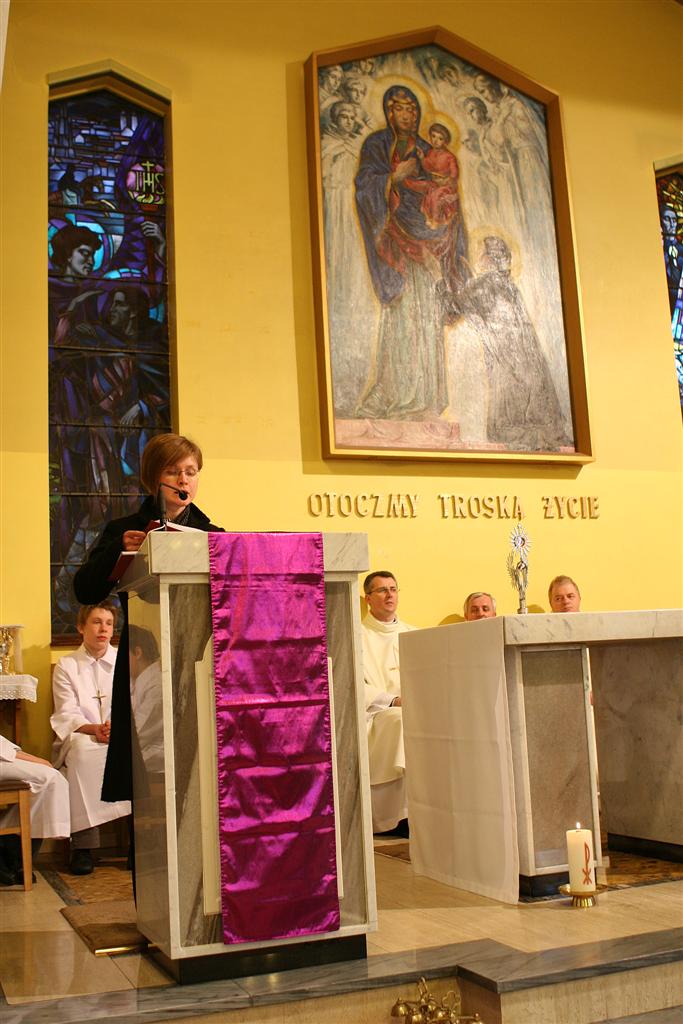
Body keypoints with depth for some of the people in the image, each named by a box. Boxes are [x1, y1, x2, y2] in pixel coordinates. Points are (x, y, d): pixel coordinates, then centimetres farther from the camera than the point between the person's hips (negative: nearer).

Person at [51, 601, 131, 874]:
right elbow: (66, 715, -2)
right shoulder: (66, 666, 8)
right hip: (81, 737, -1)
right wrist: (93, 729, -22)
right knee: (82, 750, -37)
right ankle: (82, 843, -33)